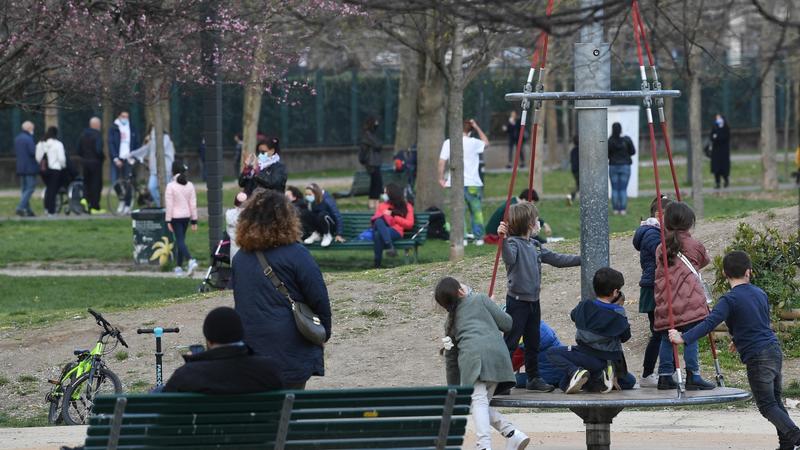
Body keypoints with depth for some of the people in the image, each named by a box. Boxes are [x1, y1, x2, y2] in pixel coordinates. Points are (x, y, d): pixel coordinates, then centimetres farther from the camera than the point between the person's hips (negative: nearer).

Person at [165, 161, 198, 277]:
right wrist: (194, 221, 9)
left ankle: (191, 260, -29)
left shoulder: (171, 186, -13)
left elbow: (169, 205, -12)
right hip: (186, 216, 5)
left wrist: (168, 221, -7)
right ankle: (179, 267, 21)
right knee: (181, 240, 16)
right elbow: (193, 204, 4)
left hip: (176, 217, -5)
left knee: (180, 241, -7)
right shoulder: (190, 185, 2)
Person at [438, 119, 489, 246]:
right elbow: (486, 143, 19)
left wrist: (441, 178, 7)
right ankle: (479, 237, 8)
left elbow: (442, 162, -3)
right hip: (473, 183, -1)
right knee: (476, 211, 9)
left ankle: (462, 238, -1)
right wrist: (477, 128, 19)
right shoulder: (473, 143, -3)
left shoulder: (448, 143, -1)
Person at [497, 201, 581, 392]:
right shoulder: (514, 243, -14)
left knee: (533, 343, 15)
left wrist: (582, 259, 18)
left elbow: (556, 259, 19)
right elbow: (509, 258, -35)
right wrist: (503, 240, -52)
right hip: (517, 300, -8)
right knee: (510, 342, -7)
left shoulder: (535, 246, 13)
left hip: (533, 301, 8)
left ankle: (534, 378, 25)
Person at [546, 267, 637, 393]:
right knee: (630, 381, 29)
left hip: (587, 357, -1)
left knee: (552, 353, 9)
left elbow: (573, 316, 18)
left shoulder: (584, 307, -6)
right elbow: (625, 337, 5)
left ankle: (575, 372, -16)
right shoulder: (618, 315, -10)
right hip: (610, 360, 1)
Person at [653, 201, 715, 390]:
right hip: (689, 301, -4)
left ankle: (665, 376, 13)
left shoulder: (661, 248, 14)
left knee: (666, 339, 11)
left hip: (665, 301, 4)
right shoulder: (694, 245, 4)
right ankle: (692, 376, -5)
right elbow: (705, 261, 22)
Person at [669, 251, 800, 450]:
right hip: (775, 350, 7)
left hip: (758, 358, -7)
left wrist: (684, 338, -26)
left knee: (767, 406, 0)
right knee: (776, 401, 17)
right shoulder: (760, 294, 11)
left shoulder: (730, 300, -11)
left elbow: (710, 323, -24)